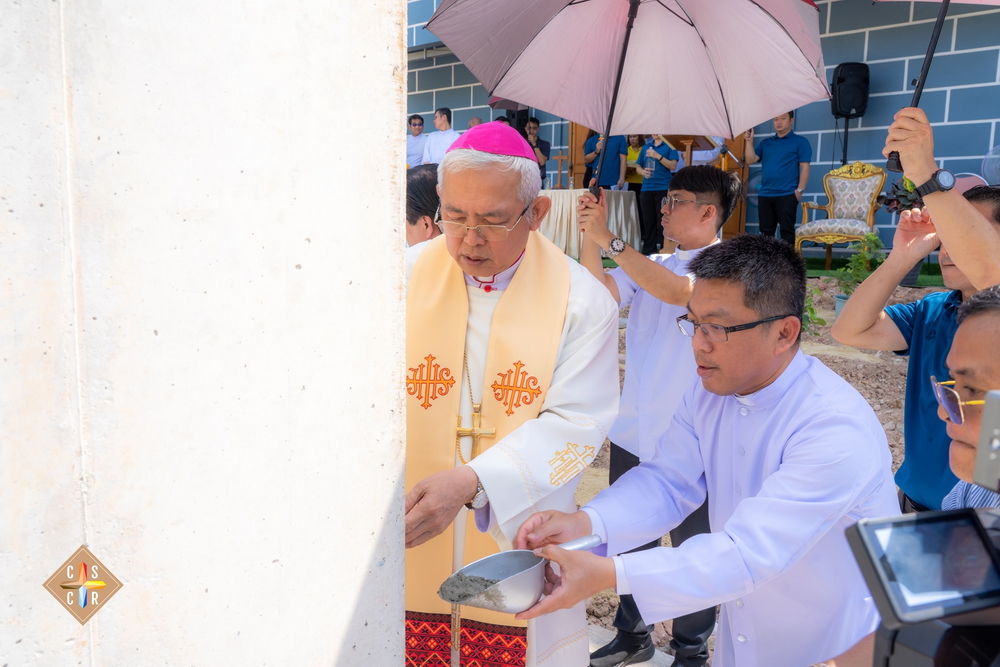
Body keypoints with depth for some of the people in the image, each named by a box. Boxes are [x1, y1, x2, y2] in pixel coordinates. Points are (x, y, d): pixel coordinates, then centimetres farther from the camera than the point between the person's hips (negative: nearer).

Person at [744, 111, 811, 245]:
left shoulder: (800, 142, 5)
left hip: (787, 195, -5)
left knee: (787, 231, -4)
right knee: (766, 232, 8)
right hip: (764, 195, 5)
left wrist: (799, 190, -12)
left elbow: (804, 167, -3)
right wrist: (749, 141, -3)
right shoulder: (766, 143, 17)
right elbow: (750, 160, 7)